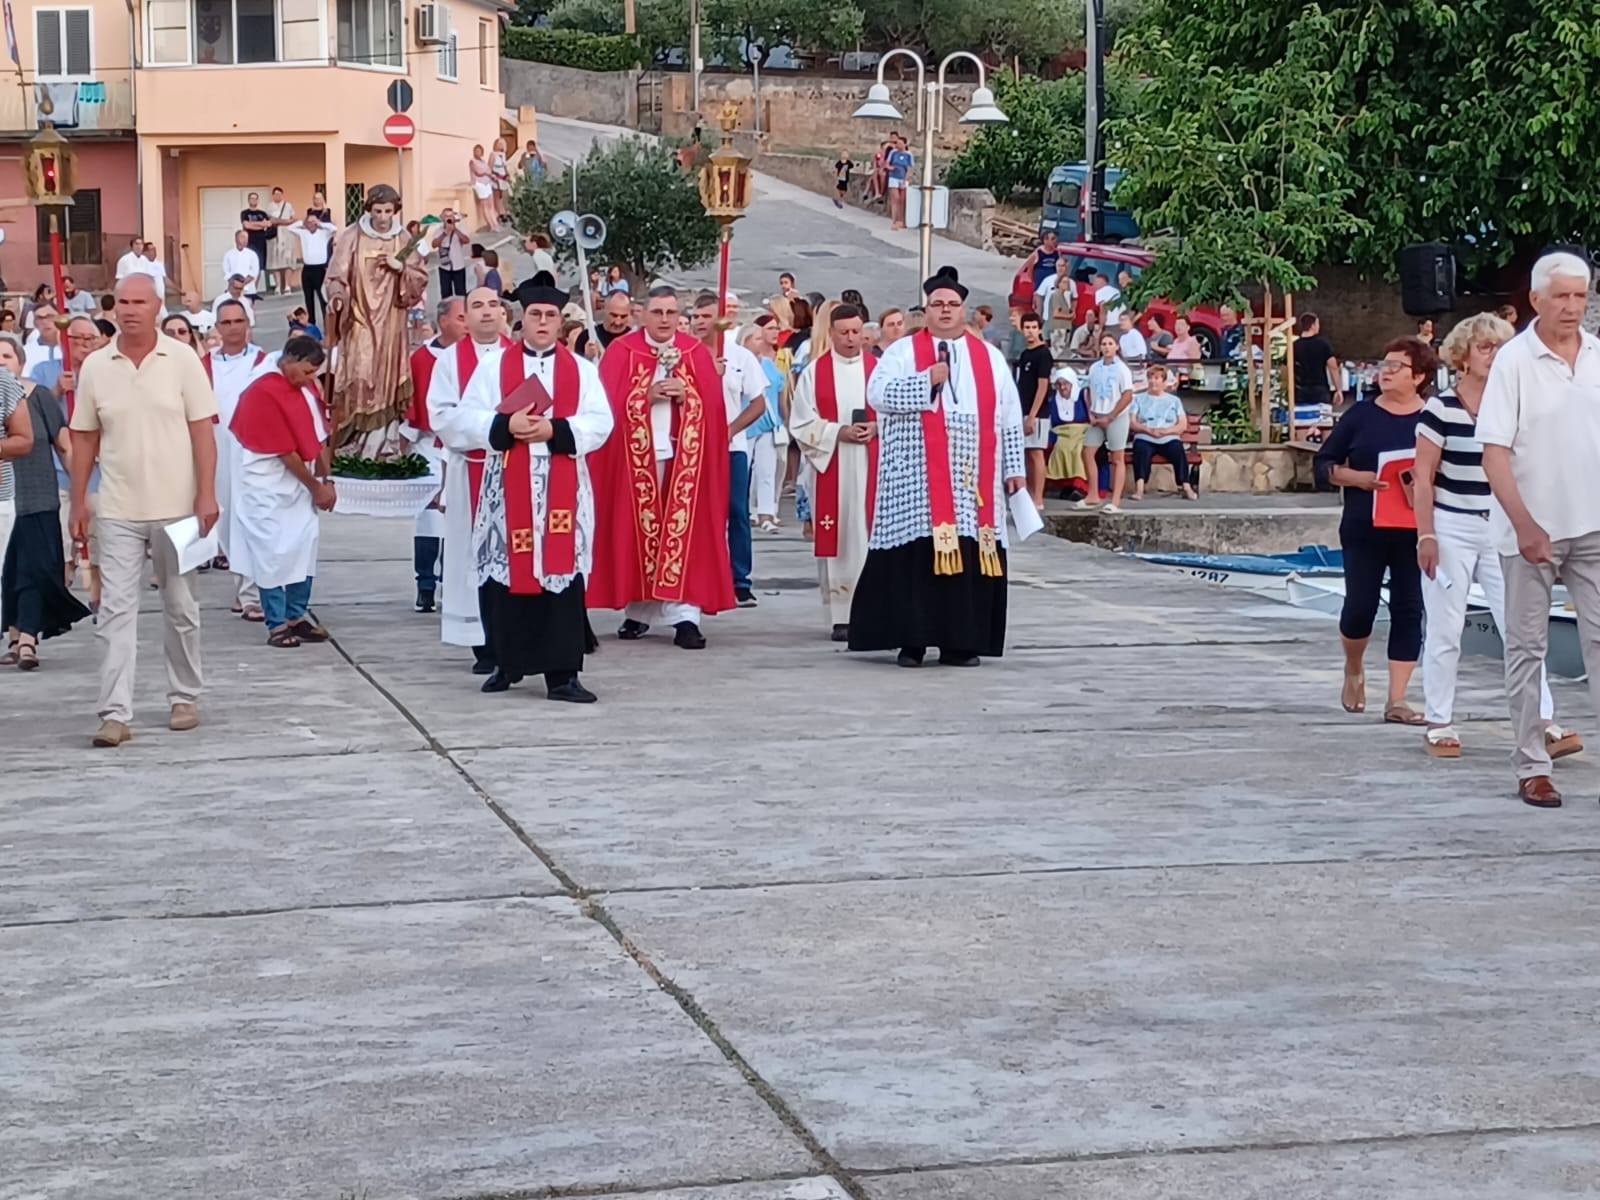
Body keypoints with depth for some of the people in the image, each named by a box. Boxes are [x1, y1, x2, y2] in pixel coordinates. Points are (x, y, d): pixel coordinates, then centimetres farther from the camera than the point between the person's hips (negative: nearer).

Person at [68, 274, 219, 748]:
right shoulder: (95, 366, 2)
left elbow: (202, 430, -3)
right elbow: (84, 438, 8)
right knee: (116, 610, -4)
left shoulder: (182, 360, -3)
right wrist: (78, 503, 6)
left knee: (181, 608, 10)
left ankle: (184, 698, 24)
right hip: (117, 511, 1)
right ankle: (115, 713, -5)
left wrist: (207, 494, -10)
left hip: (176, 507, -1)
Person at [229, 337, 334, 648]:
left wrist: (326, 481, 4)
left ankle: (296, 617, 17)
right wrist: (316, 488, -9)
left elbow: (319, 436, 11)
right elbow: (286, 453, -17)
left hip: (301, 484, 8)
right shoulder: (265, 393, -19)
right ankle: (277, 625, 4)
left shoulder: (306, 387, 6)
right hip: (269, 488, -8)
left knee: (304, 548, 7)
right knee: (273, 554, -2)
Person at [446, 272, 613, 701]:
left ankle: (562, 674, -3)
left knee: (562, 572, -4)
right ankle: (509, 662, 18)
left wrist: (555, 430, -16)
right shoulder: (494, 365, 8)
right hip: (508, 488, 0)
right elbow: (464, 419, 1)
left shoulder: (581, 369, 9)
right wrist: (505, 426, -16)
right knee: (508, 572, 3)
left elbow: (600, 423, -2)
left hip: (563, 489, 0)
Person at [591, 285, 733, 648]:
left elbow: (713, 404, 4)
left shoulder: (696, 353, 8)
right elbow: (610, 401, -4)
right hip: (635, 456, 0)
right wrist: (647, 396, -15)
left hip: (684, 456, 0)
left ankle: (684, 616, -10)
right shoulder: (622, 351, 3)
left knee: (683, 533, -6)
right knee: (639, 532, 2)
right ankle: (638, 611, 13)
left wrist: (687, 395, -13)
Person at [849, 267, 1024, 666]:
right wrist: (926, 380, -15)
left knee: (970, 554, 0)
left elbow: (1009, 418, 14)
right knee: (917, 554, -7)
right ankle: (911, 640, -2)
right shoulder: (904, 351, 6)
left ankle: (961, 641, 6)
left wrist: (1013, 467, 7)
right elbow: (877, 394, -7)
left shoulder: (990, 357, 15)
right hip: (918, 479, -3)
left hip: (973, 480, 3)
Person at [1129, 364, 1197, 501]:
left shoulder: (1174, 400, 20)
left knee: (1178, 449, -33)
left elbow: (1183, 425, 9)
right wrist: (1148, 430, -12)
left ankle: (1185, 487, -35)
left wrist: (1166, 431, -10)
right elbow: (1132, 423, 6)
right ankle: (1139, 488, -46)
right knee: (1141, 449, -35)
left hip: (1169, 439, 1)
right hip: (1145, 439, -1)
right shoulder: (1139, 399, 20)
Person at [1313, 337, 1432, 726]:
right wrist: (1358, 478, -12)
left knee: (1408, 610, -1)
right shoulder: (1361, 416, 4)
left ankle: (1397, 701, 5)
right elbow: (1324, 465, 5)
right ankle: (1354, 671, 31)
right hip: (1364, 531, 0)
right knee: (1360, 606, -1)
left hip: (1414, 532, 0)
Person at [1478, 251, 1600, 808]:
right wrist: (1525, 525, -19)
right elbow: (1495, 452, -11)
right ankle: (1531, 766, 12)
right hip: (1530, 530, -3)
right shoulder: (1514, 360, -8)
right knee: (1526, 647, 5)